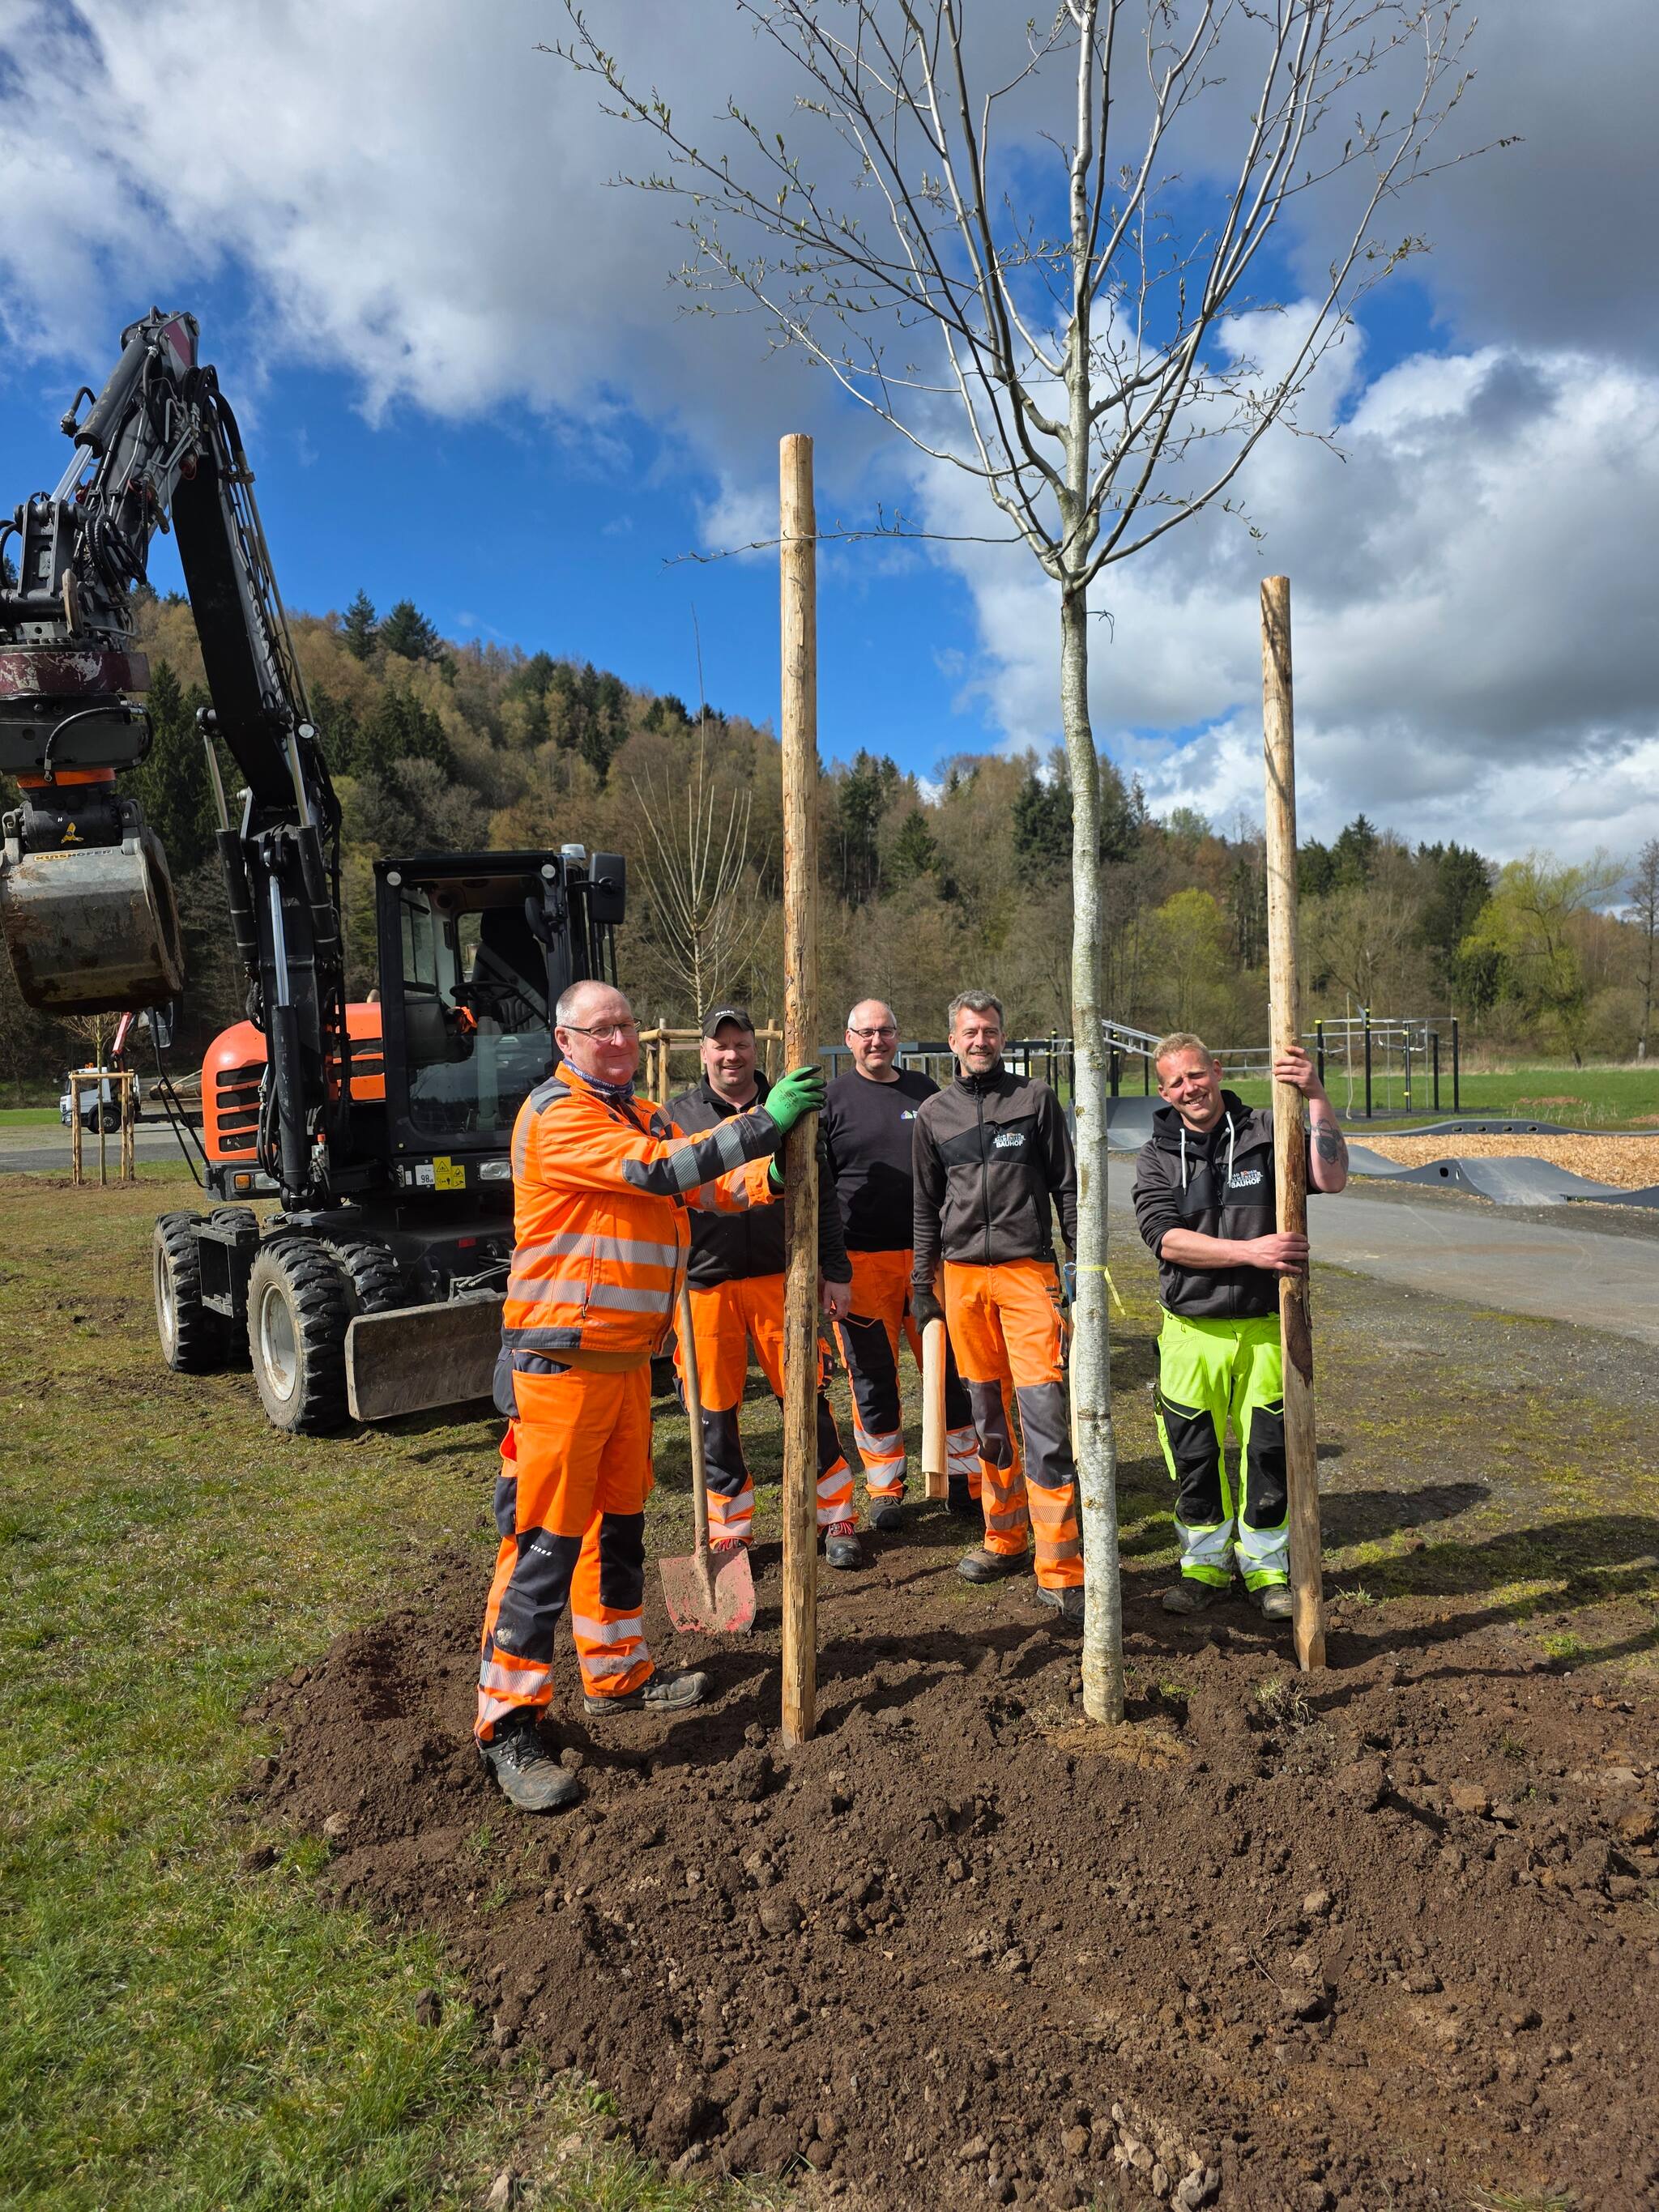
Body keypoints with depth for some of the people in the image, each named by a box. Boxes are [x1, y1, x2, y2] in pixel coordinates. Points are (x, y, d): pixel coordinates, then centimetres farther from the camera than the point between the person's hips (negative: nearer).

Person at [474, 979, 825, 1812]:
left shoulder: (644, 1115, 15)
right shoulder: (555, 1114, -13)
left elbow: (711, 1190, 10)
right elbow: (658, 1171, -23)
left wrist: (772, 1172, -10)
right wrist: (765, 1119, -23)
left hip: (628, 1358, 9)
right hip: (560, 1363, -9)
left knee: (619, 1524, 19)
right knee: (544, 1541, -5)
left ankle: (617, 1674, 34)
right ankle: (507, 1723, 6)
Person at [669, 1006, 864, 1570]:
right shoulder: (678, 1116, 5)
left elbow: (821, 1199, 9)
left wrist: (835, 1271, 5)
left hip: (781, 1279, 0)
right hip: (705, 1285, 0)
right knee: (716, 1415, 7)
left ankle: (838, 1522, 18)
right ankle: (730, 1532, 21)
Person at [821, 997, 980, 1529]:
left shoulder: (924, 1090, 12)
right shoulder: (832, 1099, 1)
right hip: (863, 1260, -3)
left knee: (952, 1370, 6)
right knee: (873, 1377, 6)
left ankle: (965, 1478, 20)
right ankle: (885, 1489, 19)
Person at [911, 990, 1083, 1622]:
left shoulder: (1036, 1098, 5)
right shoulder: (934, 1113, 11)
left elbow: (1067, 1187, 7)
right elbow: (926, 1207, 16)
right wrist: (923, 1283, 12)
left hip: (1027, 1270, -3)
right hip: (962, 1276, 3)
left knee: (1043, 1410, -10)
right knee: (988, 1411, 9)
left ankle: (1059, 1569, -5)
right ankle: (1004, 1539, 24)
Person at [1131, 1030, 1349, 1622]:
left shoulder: (1266, 1131, 0)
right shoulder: (1156, 1156, 2)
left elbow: (1330, 1178, -14)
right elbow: (1166, 1238, -11)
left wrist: (1317, 1098, -24)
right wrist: (1252, 1250, -21)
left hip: (1265, 1328, -1)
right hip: (1192, 1332, 1)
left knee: (1270, 1451, 8)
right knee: (1195, 1457, 10)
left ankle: (1267, 1568, 27)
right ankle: (1207, 1564, 29)